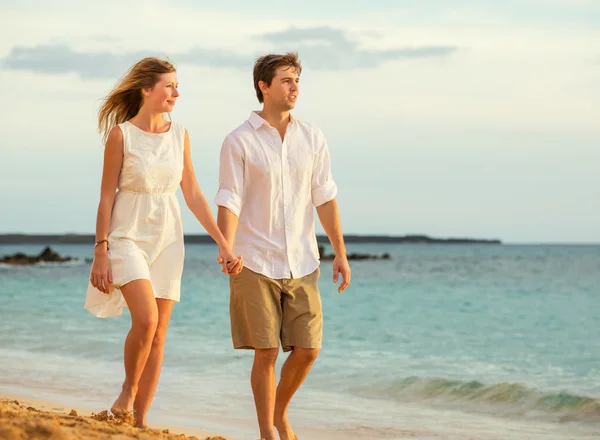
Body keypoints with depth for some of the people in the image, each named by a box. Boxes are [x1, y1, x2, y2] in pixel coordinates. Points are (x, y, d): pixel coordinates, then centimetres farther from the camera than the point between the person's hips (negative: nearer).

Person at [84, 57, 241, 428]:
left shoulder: (180, 135, 5)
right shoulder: (121, 134, -6)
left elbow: (193, 195, 9)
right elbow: (107, 196, -5)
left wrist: (223, 243, 5)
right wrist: (101, 251, -8)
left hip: (167, 240, 5)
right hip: (128, 236, -4)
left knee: (158, 334, 2)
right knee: (146, 319, -22)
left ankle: (140, 419, 10)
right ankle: (128, 391, 3)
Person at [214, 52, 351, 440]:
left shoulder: (312, 138, 7)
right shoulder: (239, 142, -4)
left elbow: (325, 199, 9)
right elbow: (230, 202, -10)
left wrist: (341, 253, 6)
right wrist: (227, 250, -26)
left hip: (302, 263, 4)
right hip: (257, 263, -4)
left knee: (307, 349, 3)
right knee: (266, 353, -1)